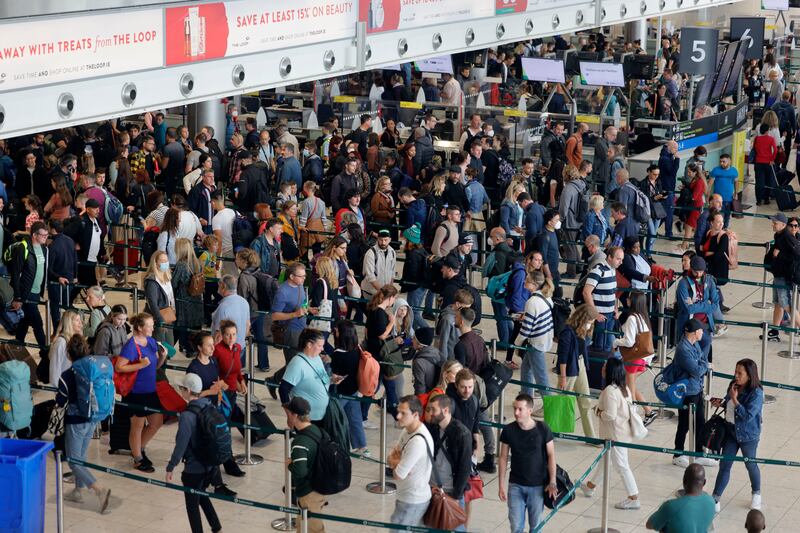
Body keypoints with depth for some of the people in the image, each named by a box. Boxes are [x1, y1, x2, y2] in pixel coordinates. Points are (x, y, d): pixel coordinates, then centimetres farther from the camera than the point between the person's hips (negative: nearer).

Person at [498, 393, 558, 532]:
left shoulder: (542, 429, -11)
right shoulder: (508, 430, -7)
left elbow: (551, 455, -4)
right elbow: (503, 458, 1)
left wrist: (552, 482, -8)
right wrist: (501, 485, 0)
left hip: (538, 486, -1)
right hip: (515, 485, 1)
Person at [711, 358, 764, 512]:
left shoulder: (756, 393, -24)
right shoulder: (733, 385, -4)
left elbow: (748, 416, -28)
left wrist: (735, 399, -29)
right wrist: (721, 404, -7)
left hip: (748, 435, -5)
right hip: (731, 431, 5)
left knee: (750, 464, 16)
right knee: (724, 465, 6)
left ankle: (756, 494, 42)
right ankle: (715, 499, 10)